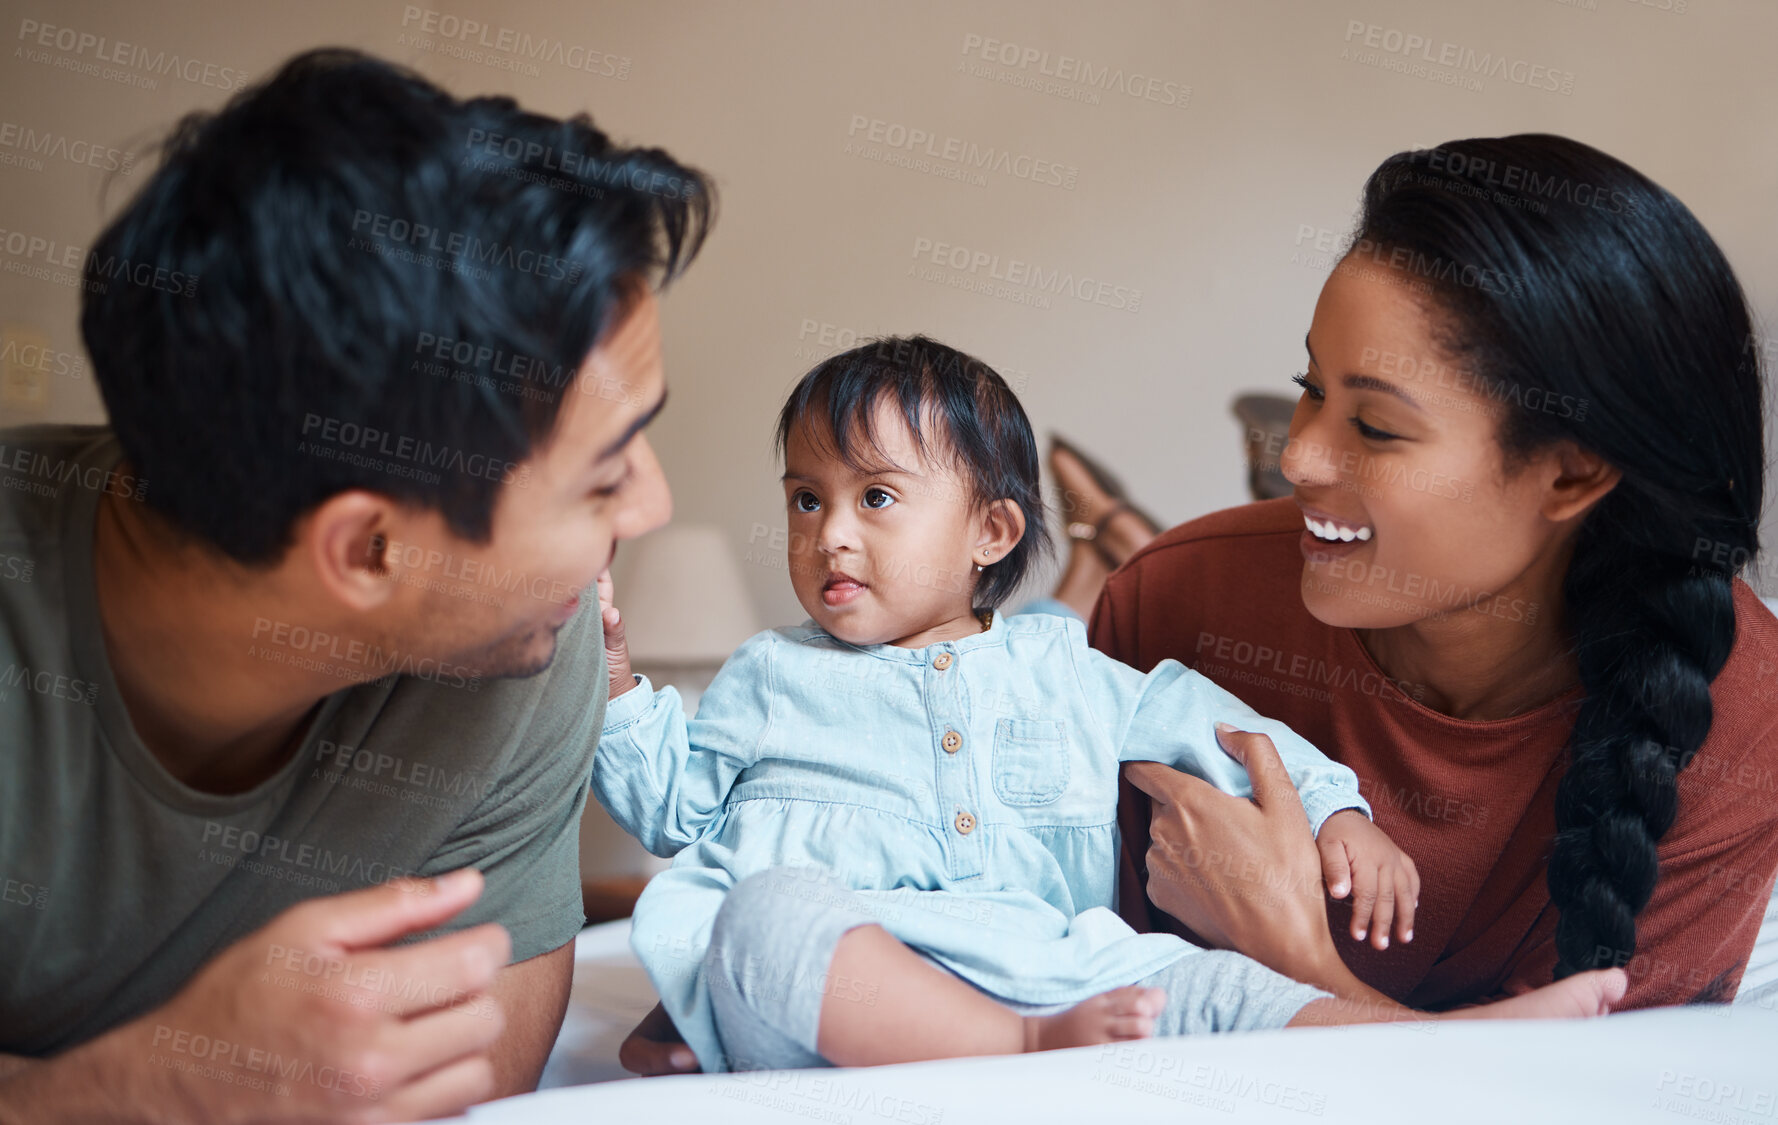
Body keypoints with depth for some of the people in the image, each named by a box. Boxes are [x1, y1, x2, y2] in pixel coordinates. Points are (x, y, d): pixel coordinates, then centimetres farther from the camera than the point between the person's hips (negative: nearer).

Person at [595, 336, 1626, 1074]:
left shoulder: (1061, 669, 22)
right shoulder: (767, 677, 23)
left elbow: (1199, 722, 25)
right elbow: (671, 802, 25)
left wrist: (1336, 808, 12)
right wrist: (615, 676, 11)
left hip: (1054, 970, 1)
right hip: (842, 988, -1)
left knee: (1210, 985, -21)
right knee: (771, 908, -35)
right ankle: (1033, 1055, -44)